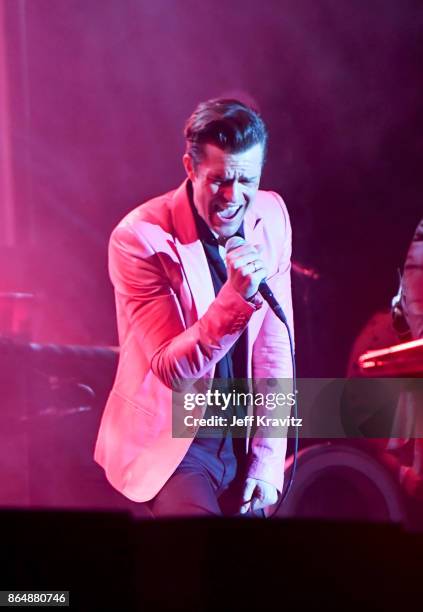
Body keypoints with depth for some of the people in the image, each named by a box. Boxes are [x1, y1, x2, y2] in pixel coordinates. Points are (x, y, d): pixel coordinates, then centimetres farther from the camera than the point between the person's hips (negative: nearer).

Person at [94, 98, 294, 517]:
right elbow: (172, 370, -20)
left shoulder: (272, 215, -4)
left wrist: (269, 456, -1)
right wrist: (236, 296, -34)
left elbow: (275, 345, 1)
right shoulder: (139, 238, -20)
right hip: (169, 442, -5)